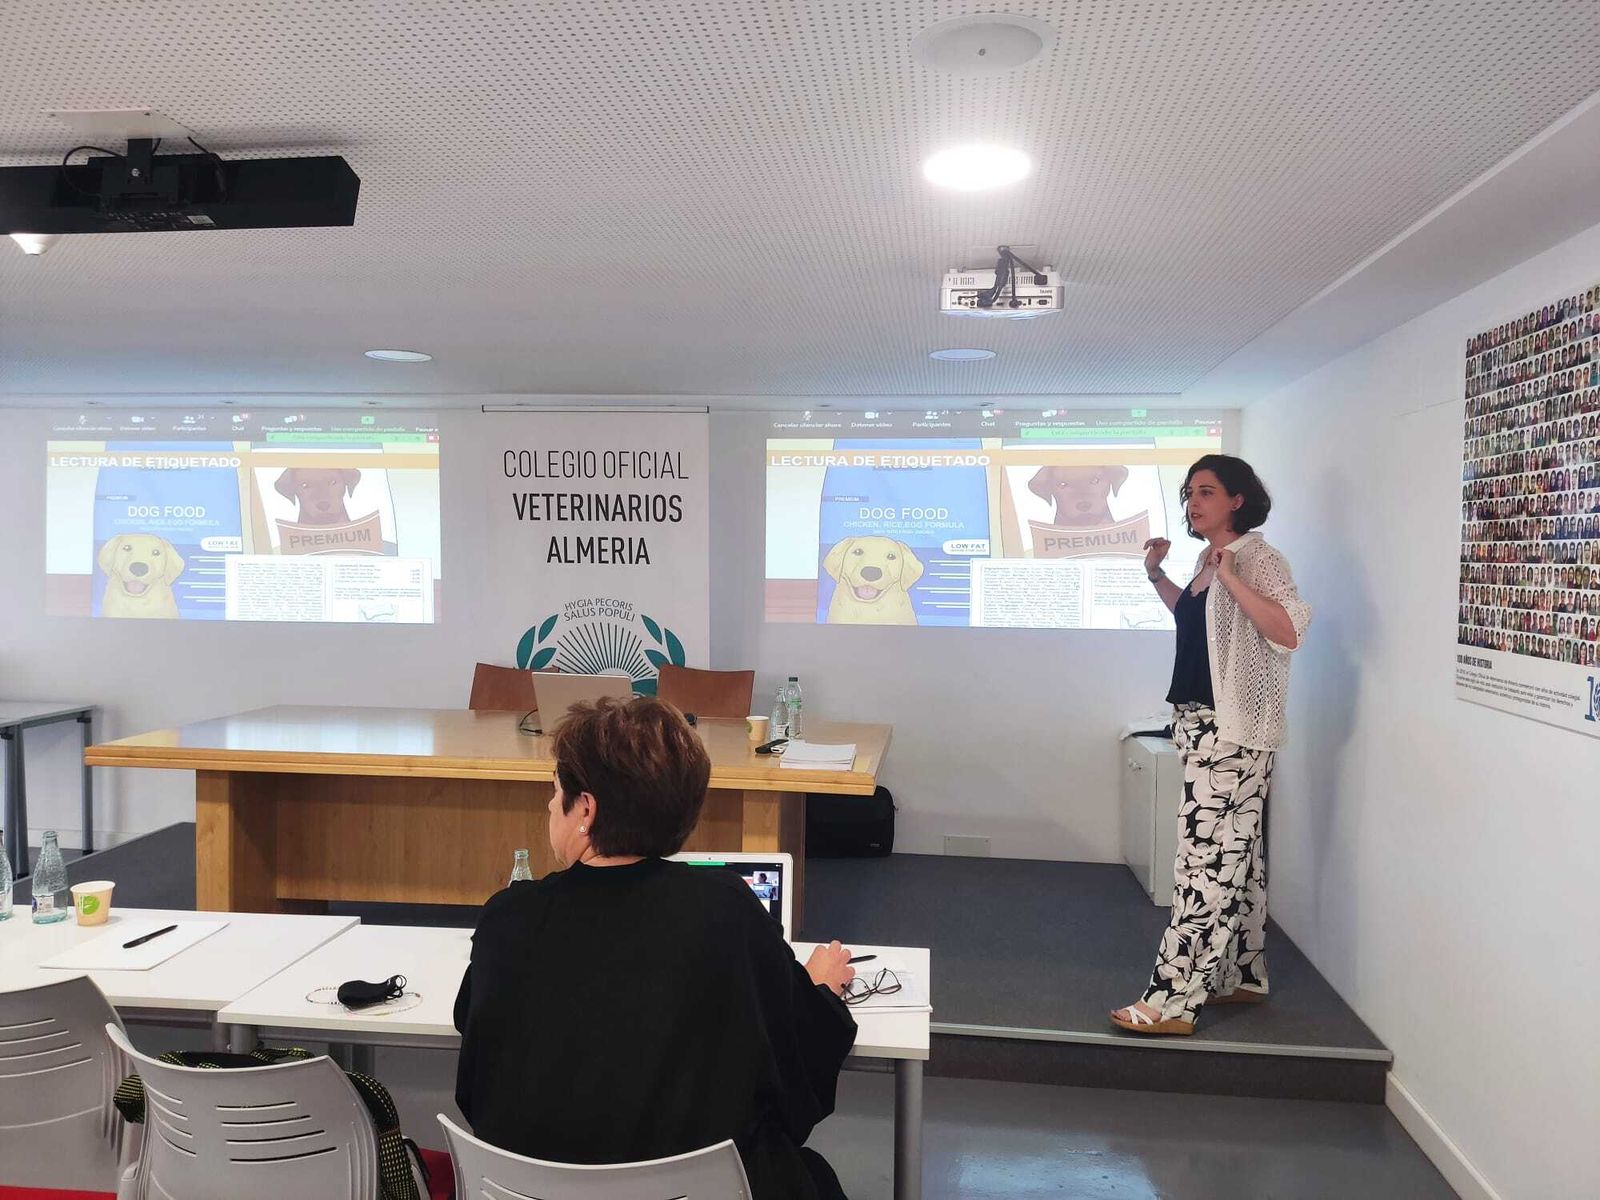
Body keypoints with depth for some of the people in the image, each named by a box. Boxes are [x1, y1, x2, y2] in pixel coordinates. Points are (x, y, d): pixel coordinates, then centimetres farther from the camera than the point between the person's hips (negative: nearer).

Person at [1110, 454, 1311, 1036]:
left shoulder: (1257, 557, -11)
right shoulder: (1207, 558, 14)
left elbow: (1287, 632, -24)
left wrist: (1230, 577, -27)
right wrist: (1157, 576, 20)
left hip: (1234, 730, -9)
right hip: (1202, 724, 9)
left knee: (1207, 858, -10)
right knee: (1234, 856, 16)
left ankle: (1173, 1000, -8)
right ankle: (1243, 976, 26)